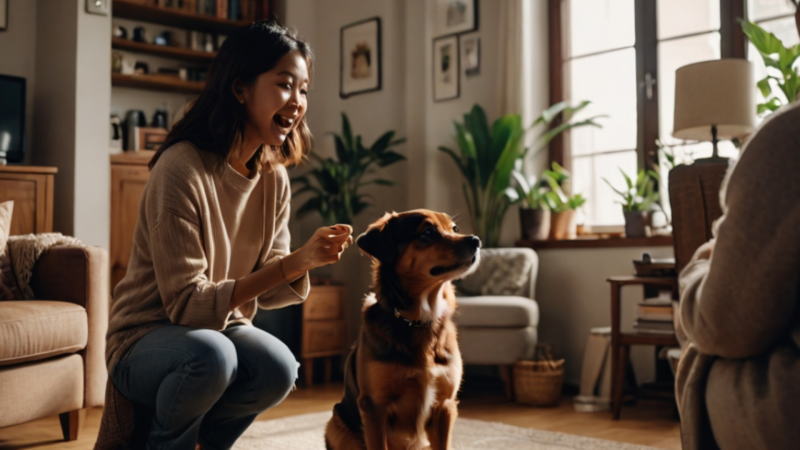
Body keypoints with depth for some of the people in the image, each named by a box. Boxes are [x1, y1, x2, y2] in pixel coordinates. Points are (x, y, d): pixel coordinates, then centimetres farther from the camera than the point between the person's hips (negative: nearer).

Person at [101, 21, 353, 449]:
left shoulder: (274, 176, -2)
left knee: (279, 368, -26)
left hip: (221, 330, 5)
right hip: (146, 340, -5)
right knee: (211, 354, -36)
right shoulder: (181, 168, -22)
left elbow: (269, 292, 1)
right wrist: (294, 262, -29)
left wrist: (307, 260, -21)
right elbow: (186, 304, -23)